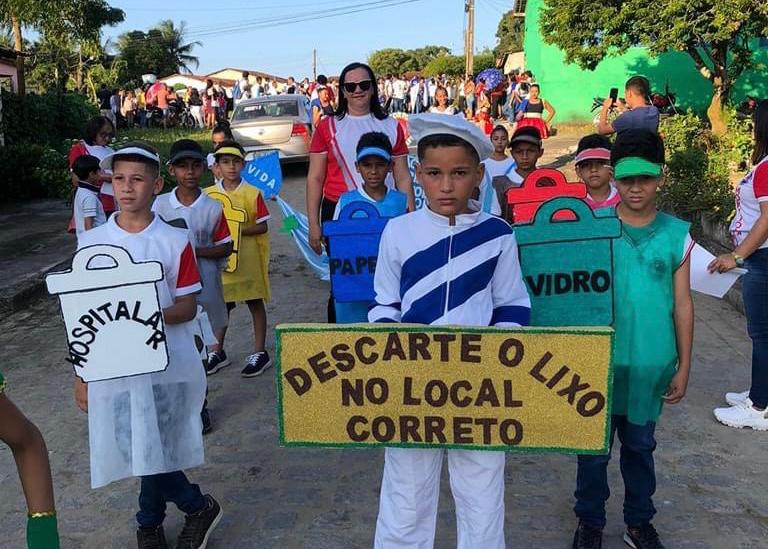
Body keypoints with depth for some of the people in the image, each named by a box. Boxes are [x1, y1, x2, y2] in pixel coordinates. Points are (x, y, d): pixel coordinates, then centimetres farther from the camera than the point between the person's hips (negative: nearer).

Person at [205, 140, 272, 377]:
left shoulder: (252, 194, -6)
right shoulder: (209, 195, 2)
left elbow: (262, 226, -7)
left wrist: (238, 230, -19)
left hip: (248, 259, -3)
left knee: (255, 303, 5)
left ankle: (260, 352, 15)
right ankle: (218, 352, 27)